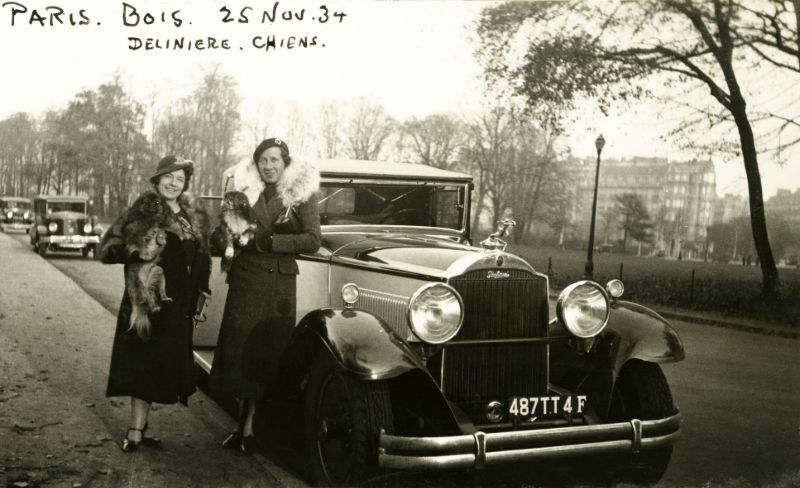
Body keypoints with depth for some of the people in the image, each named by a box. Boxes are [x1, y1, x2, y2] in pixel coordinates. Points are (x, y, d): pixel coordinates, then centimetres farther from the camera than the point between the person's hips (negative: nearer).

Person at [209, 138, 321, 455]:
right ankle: (245, 426, 13)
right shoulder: (244, 191, 8)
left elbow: (312, 240, -7)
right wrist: (220, 239, -14)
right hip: (244, 281, 2)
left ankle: (247, 428, 12)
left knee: (266, 354, 2)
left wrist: (271, 241, -16)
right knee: (239, 351, 1)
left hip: (280, 285, -2)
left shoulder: (302, 194, 1)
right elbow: (225, 232, 9)